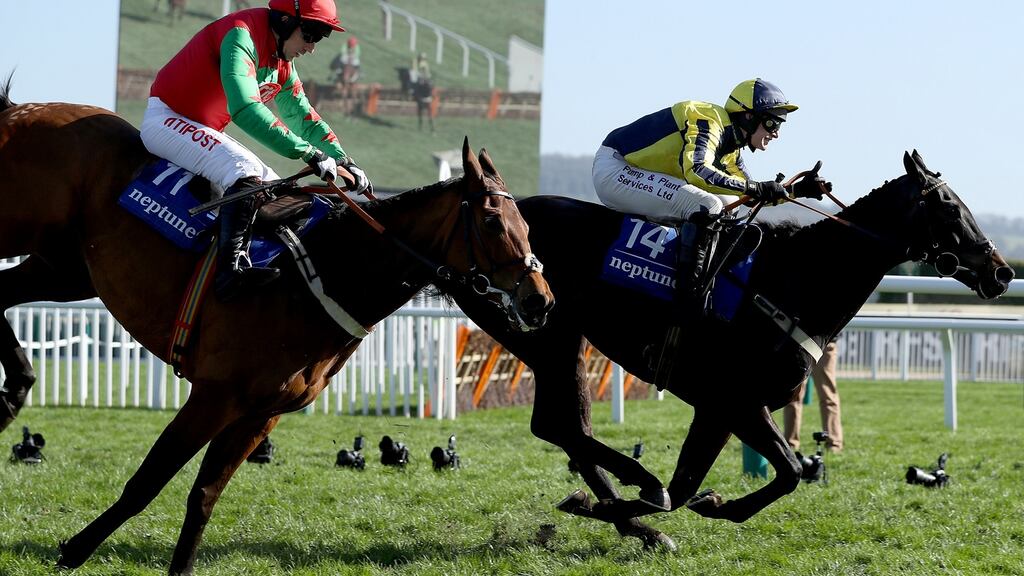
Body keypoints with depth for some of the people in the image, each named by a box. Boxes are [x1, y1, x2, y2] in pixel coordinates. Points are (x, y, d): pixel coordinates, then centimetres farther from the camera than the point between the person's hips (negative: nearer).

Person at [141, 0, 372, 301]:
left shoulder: (282, 65, 9)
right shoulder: (242, 35, -22)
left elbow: (304, 118, 17)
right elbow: (245, 109, -35)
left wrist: (344, 161, 2)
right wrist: (308, 152, -37)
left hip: (206, 130, 11)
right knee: (246, 171, -29)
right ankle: (231, 270, -41)